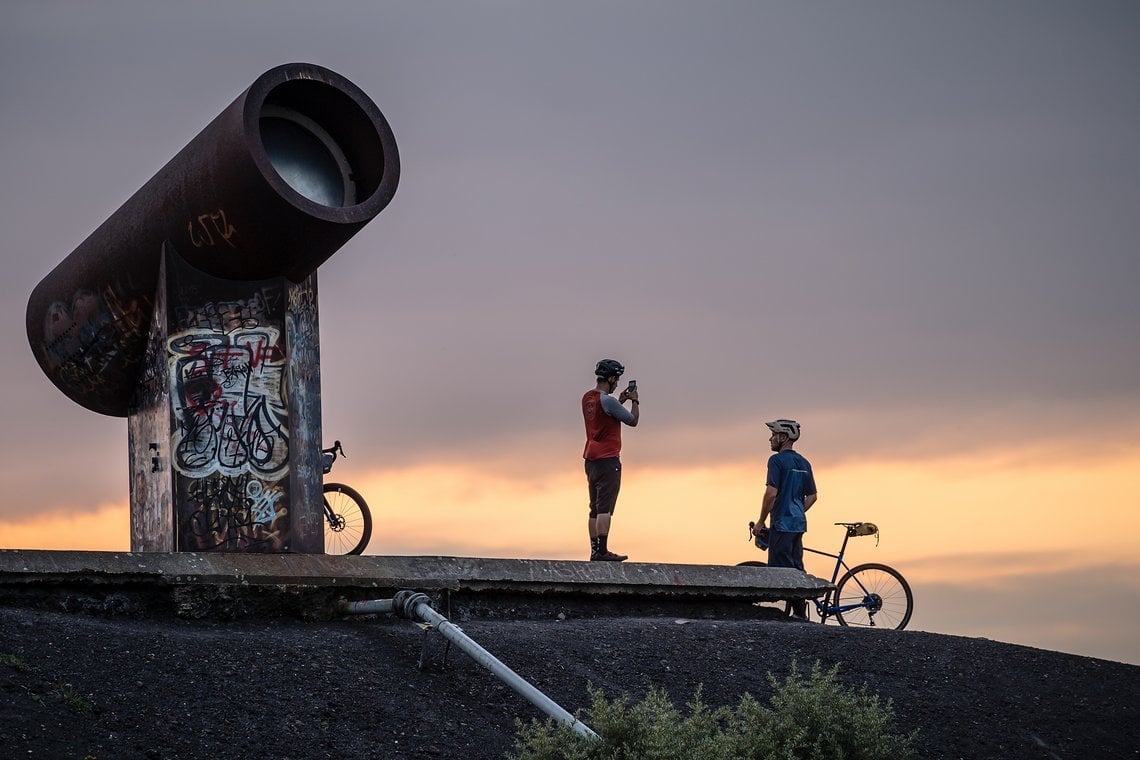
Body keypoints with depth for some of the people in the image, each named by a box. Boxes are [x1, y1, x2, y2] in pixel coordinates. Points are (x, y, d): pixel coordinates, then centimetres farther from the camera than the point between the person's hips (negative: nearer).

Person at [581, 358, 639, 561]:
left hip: (591, 459, 9)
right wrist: (634, 401, 9)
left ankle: (594, 551, 11)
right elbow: (633, 421, -6)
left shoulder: (587, 398, 10)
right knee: (604, 508, -11)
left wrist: (620, 401, 22)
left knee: (595, 509, 11)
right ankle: (602, 551, -15)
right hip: (608, 459, -9)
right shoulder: (607, 401, -16)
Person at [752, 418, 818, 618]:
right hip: (799, 523, 9)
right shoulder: (803, 463, 14)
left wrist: (761, 521, -10)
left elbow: (771, 493, -18)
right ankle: (800, 613, 13)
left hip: (782, 524, -9)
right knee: (796, 569, 12)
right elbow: (812, 496, 16)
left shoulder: (777, 460, -11)